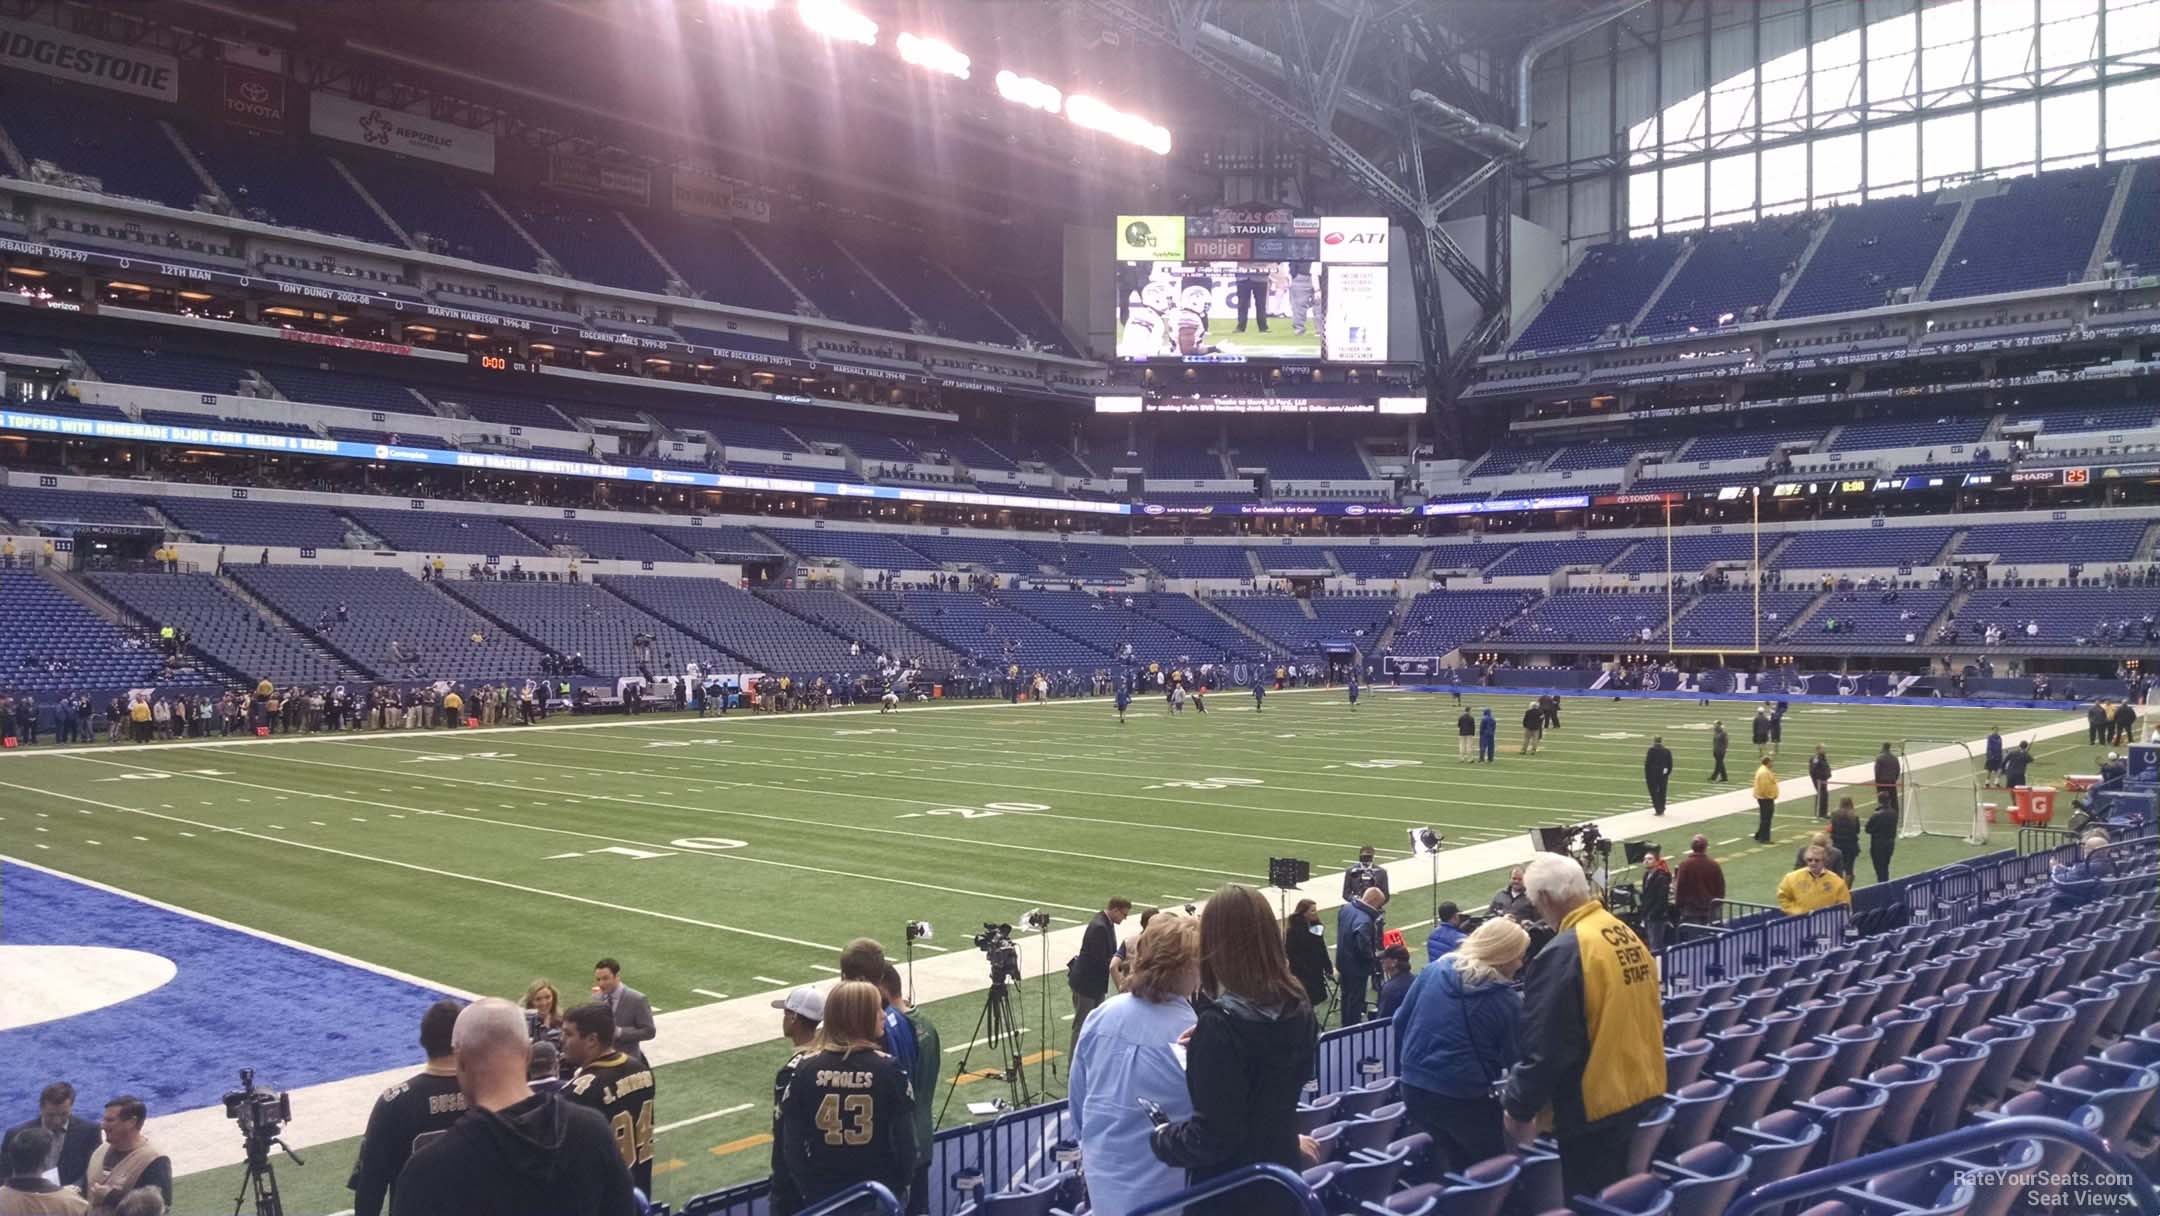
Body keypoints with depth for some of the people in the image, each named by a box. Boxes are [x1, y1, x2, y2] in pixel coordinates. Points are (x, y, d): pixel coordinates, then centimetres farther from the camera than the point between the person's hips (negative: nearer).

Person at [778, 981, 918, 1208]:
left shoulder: (806, 1071, -8)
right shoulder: (889, 1070, -14)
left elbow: (792, 1145, -4)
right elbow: (904, 1140, -10)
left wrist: (808, 1187, 9)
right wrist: (902, 1184, 6)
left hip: (823, 1195, 2)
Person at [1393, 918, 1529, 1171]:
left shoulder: (1433, 971, 2)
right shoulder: (1505, 999, -10)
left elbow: (1401, 1024, 9)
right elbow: (1516, 1060, -3)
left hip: (1414, 1088, 5)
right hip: (1465, 1098, -5)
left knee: (1455, 1165, 24)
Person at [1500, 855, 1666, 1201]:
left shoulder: (1562, 953, -22)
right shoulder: (1627, 935, 4)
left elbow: (1545, 1048, -21)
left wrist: (1517, 1106, -10)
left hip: (1593, 1102, -8)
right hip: (1639, 1087, 8)